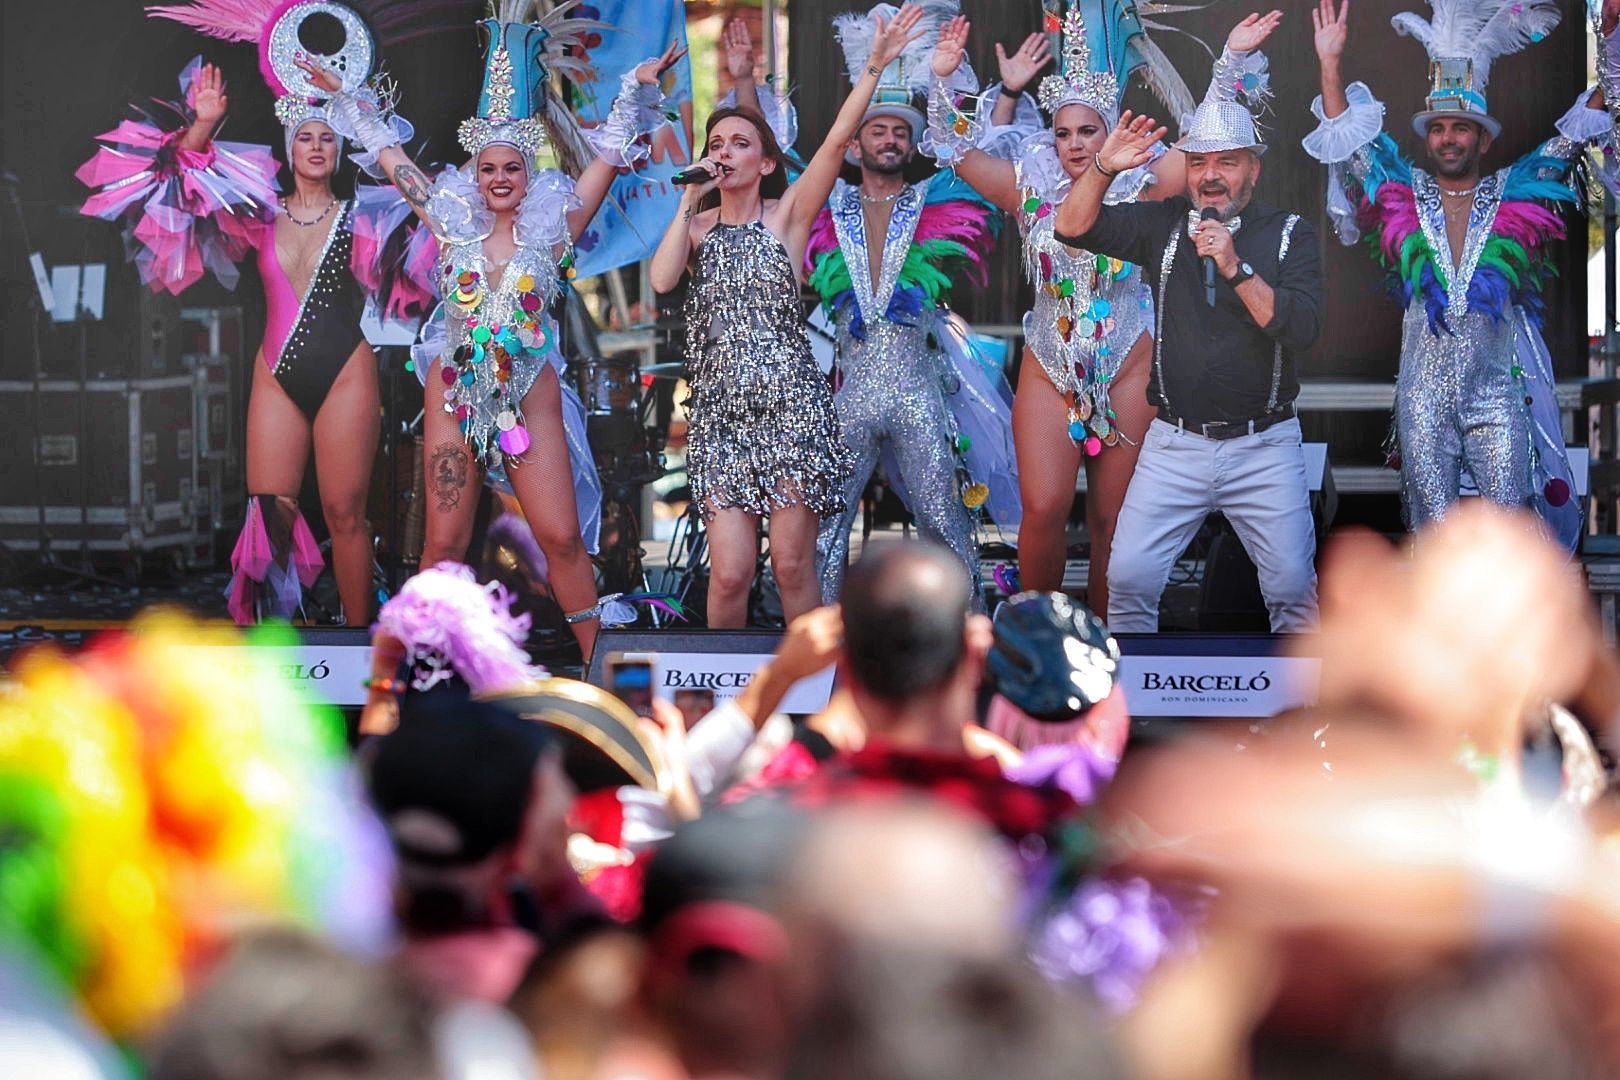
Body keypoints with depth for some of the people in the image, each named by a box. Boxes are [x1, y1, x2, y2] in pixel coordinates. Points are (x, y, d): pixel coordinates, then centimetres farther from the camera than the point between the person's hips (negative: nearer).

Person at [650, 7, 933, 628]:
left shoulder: (787, 216, 4)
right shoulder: (695, 226, 13)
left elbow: (836, 141, -8)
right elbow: (662, 279, -7)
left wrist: (875, 66, -18)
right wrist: (691, 200, -2)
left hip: (790, 407, -2)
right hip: (720, 412, 2)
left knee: (792, 566, -4)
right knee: (730, 572, -6)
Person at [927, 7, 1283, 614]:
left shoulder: (1139, 188, 1)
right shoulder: (1032, 189, 6)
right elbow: (959, 148, 8)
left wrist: (1234, 58, -7)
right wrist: (946, 78, -2)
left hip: (1127, 371, -1)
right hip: (1049, 370, 1)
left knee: (1114, 521, 1)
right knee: (1043, 509, -10)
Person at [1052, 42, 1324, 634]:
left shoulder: (1289, 232, 0)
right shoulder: (1166, 223, 6)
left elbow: (1302, 328, -12)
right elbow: (1073, 228, -1)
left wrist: (1235, 267, -21)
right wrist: (1103, 167, -16)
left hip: (1263, 446, -1)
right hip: (1174, 444, 1)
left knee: (1293, 586, -2)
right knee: (1129, 578, -6)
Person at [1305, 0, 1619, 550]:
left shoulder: (1513, 194, 9)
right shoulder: (1404, 193, 11)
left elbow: (1574, 139, 8)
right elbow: (1346, 142, 8)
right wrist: (1331, 63, -2)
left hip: (1497, 387, -1)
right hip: (1422, 391, 1)